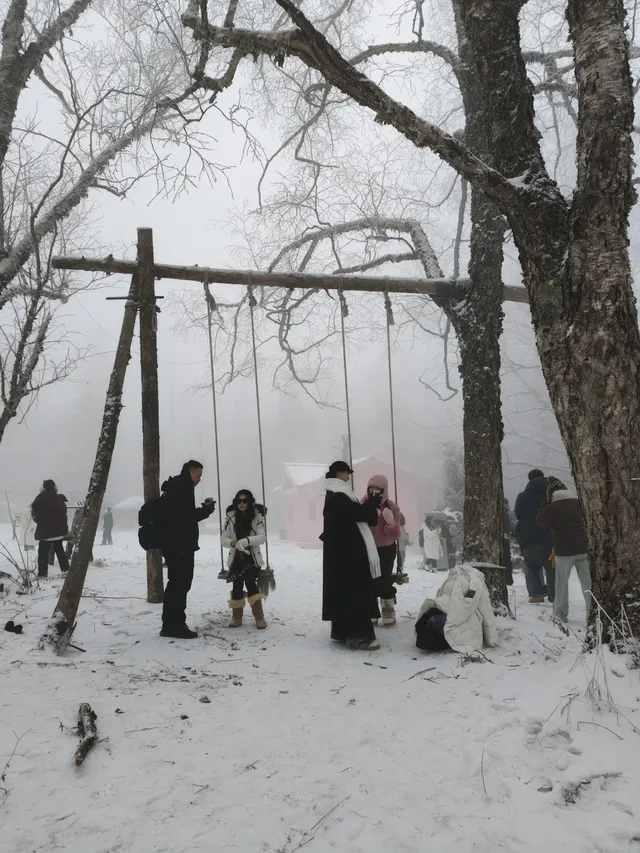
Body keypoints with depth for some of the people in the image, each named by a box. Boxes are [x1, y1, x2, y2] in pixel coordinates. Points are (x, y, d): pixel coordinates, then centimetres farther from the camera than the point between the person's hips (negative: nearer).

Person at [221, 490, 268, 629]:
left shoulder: (256, 516, -6)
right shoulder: (231, 517, -2)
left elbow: (262, 537, -16)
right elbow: (224, 539, -3)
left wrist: (246, 541, -33)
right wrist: (234, 542, -25)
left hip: (252, 558, -2)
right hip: (236, 558, 2)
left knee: (251, 583, -13)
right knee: (237, 587, 3)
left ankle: (259, 617, -4)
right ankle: (236, 617, 20)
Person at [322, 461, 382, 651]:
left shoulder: (335, 496, 18)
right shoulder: (338, 497, -16)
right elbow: (358, 513, -22)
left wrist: (368, 505, 4)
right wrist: (374, 502, -8)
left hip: (343, 552, 11)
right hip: (346, 553, -11)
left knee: (344, 590, 13)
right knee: (354, 591, -10)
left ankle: (342, 631, 18)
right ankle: (358, 635, -10)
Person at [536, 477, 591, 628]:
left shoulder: (552, 507, -12)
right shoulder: (578, 503, 5)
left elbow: (541, 520, 2)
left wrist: (546, 502, 4)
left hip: (564, 551, -4)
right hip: (583, 548, 4)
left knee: (562, 583, 7)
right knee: (587, 583, 8)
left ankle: (561, 614, 10)